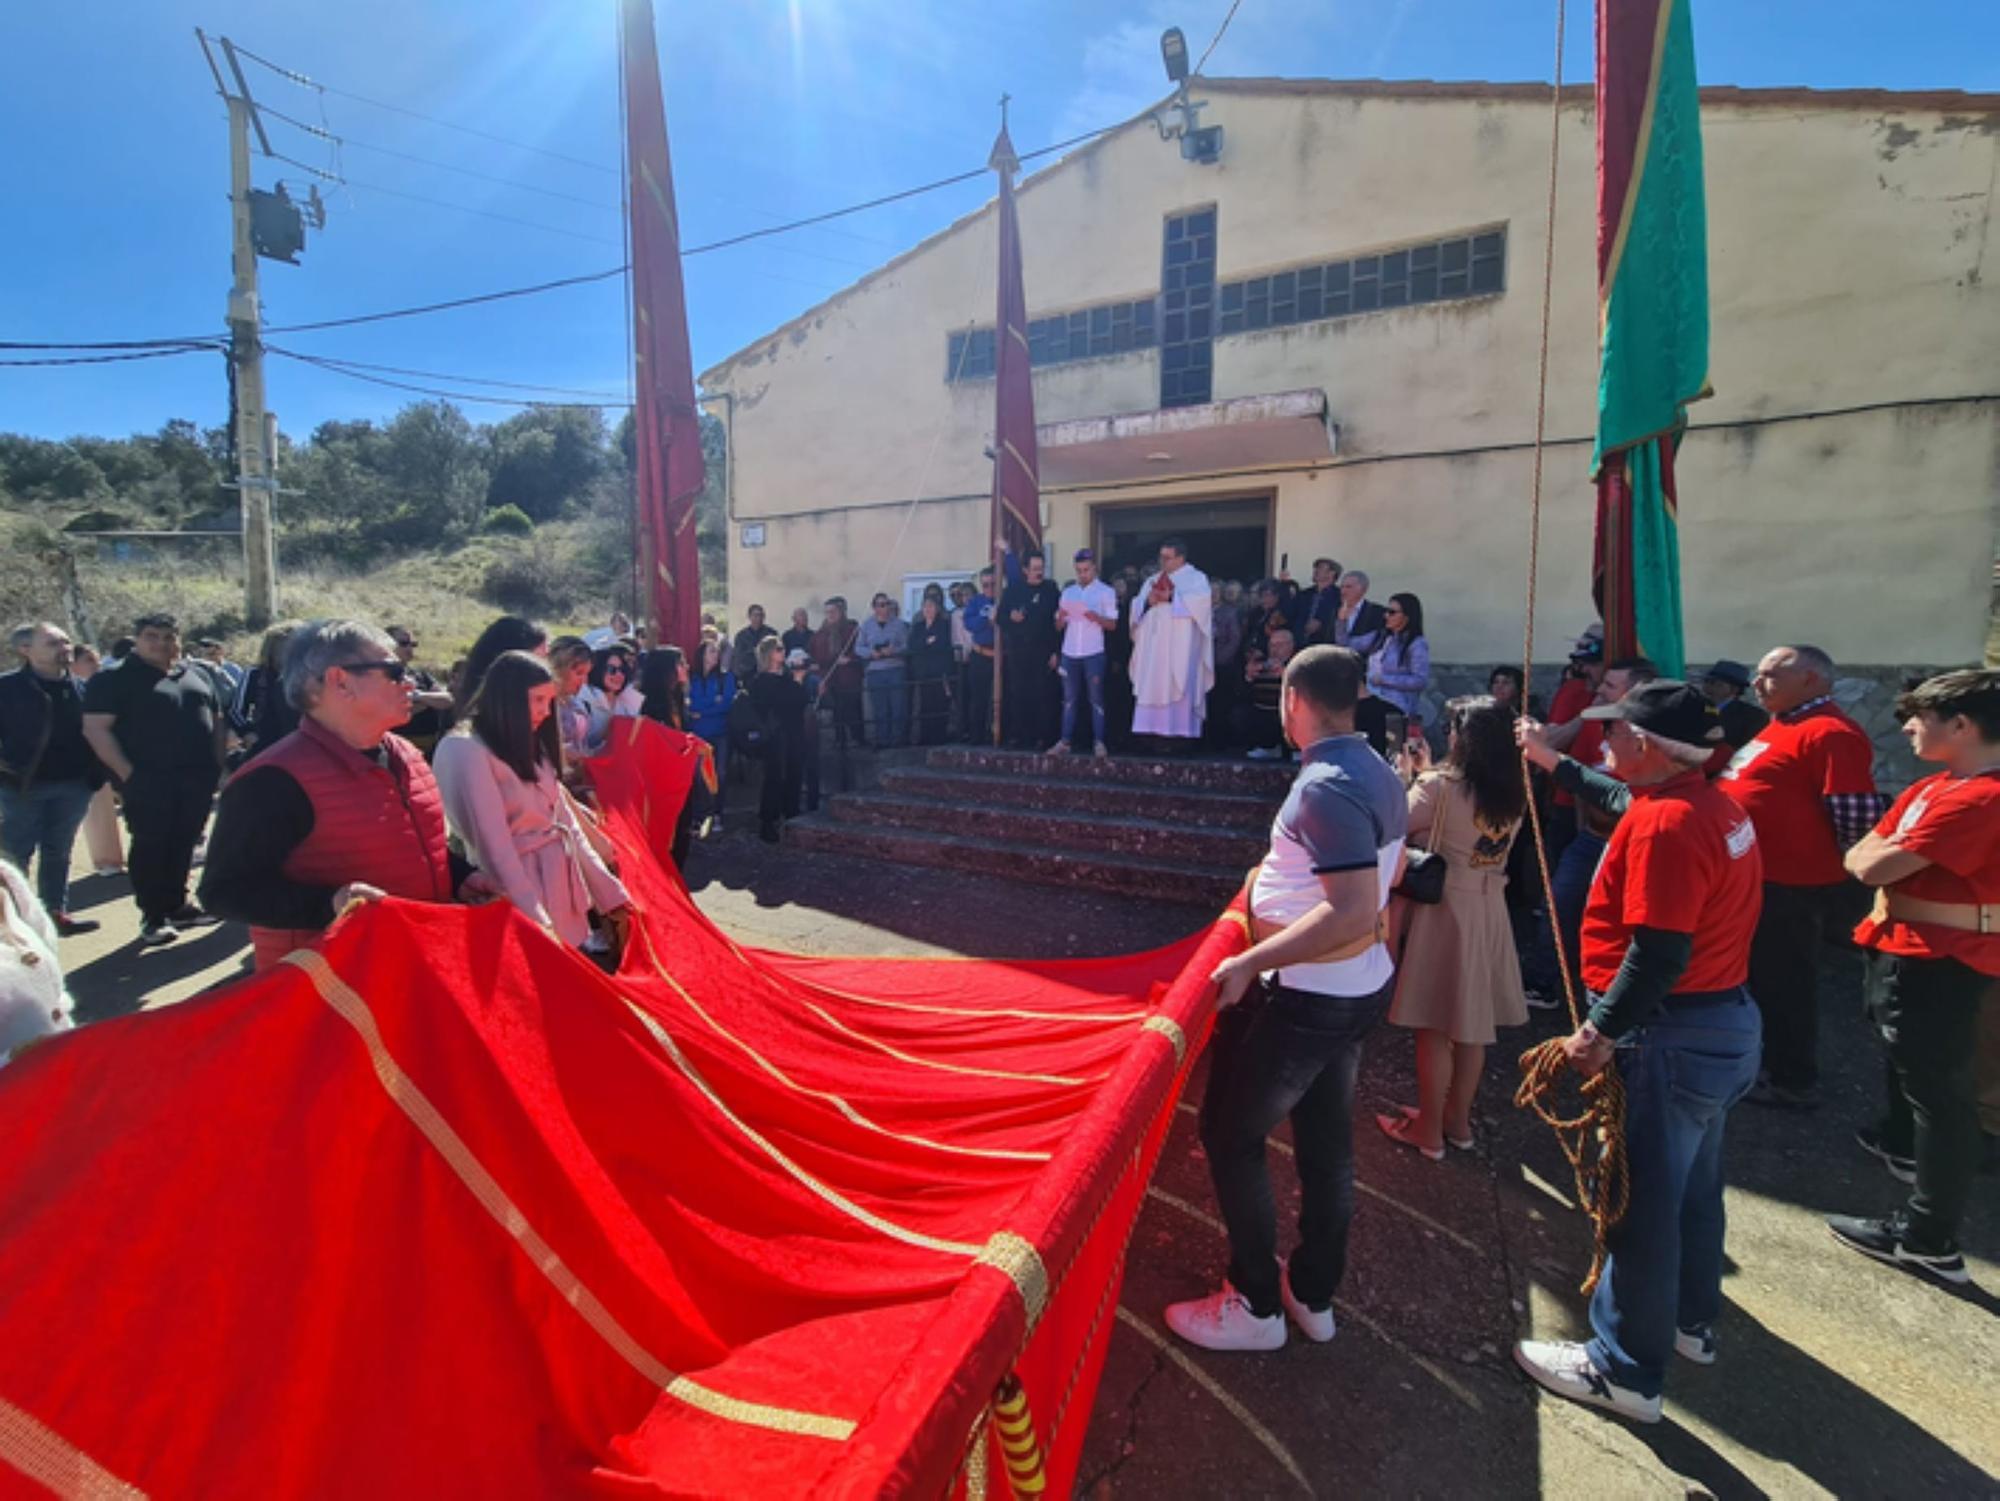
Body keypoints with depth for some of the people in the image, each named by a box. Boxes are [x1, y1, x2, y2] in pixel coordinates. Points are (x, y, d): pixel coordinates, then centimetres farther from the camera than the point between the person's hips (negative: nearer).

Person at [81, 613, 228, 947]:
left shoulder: (199, 675, 13)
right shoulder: (114, 679, -2)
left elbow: (217, 721, 18)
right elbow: (95, 728, -7)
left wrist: (218, 765, 8)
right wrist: (127, 773, -13)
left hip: (197, 778, 4)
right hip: (147, 780, -4)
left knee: (183, 844, 11)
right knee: (149, 847, -1)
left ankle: (177, 906, 22)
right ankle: (153, 918, 5)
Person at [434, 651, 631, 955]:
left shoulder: (529, 748, 13)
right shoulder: (464, 750, -13)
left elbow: (566, 823, 9)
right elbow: (494, 847, -18)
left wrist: (612, 895, 4)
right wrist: (538, 926, -22)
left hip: (565, 897, 8)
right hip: (522, 911, -7)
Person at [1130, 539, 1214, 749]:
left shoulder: (1196, 578, 5)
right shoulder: (1153, 580, 22)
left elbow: (1200, 600, -14)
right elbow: (1136, 605, 14)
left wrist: (1171, 597, -15)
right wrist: (1148, 601, -8)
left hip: (1181, 647, -5)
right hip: (1154, 646, 6)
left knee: (1180, 689, -10)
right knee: (1152, 688, 0)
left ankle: (1183, 732, -10)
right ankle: (1154, 732, 0)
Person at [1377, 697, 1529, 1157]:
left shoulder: (1442, 786, -18)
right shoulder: (1515, 793, 1)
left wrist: (1413, 776, 6)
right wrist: (1429, 774, 17)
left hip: (1445, 909, -7)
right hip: (1489, 908, 7)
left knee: (1435, 1026, 6)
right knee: (1472, 1023, 17)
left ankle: (1429, 1129, 19)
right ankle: (1458, 1120, 32)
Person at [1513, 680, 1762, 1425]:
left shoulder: (1665, 821, -24)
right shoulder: (1710, 803, 5)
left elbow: (1657, 956, -28)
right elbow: (1620, 798, 27)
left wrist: (1603, 1034, -21)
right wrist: (1554, 764, 34)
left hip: (1675, 1033, -10)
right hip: (1723, 1020, 10)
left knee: (1642, 1199, 2)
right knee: (1692, 1183, 24)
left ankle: (1626, 1369, 17)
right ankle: (1690, 1319, 43)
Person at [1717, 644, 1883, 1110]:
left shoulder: (1830, 733, -20)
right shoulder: (1780, 725, 13)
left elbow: (1856, 815, -23)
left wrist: (1834, 867, -10)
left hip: (1790, 887, -10)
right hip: (1753, 878, 10)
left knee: (1782, 983, 4)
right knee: (1754, 977, 21)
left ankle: (1793, 1081, 20)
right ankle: (1760, 1061, 38)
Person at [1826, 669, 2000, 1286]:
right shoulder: (1936, 786, 7)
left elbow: (1873, 867, -27)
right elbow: (1857, 857, 7)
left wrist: (1883, 851, -7)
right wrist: (1892, 854, -13)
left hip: (1940, 964, -10)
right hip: (1910, 950, 10)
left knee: (1939, 1088, 0)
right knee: (1910, 1060, 29)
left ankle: (1929, 1239, 10)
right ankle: (1904, 1145, 53)